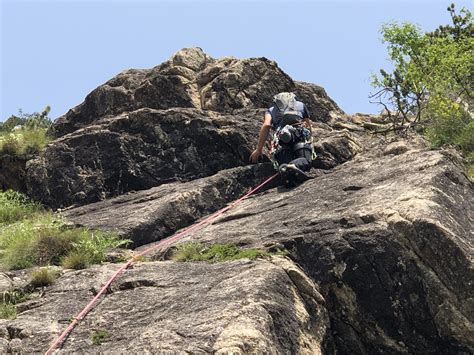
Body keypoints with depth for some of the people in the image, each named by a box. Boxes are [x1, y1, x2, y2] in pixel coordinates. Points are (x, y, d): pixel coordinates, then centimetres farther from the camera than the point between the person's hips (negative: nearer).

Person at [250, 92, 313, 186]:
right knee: (305, 161, -17)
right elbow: (309, 127, 41)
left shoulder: (271, 110, 34)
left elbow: (266, 125, 12)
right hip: (301, 132, 0)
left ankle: (284, 169, -51)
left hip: (281, 135, 0)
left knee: (285, 165, -11)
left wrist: (258, 150, 11)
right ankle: (296, 165, -55)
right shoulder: (301, 105, 39)